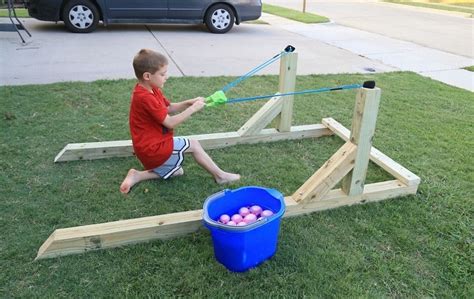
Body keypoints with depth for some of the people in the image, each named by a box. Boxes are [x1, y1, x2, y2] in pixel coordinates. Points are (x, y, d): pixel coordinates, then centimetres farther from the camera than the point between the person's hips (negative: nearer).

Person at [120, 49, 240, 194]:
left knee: (176, 171, 17)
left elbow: (170, 108, 14)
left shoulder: (150, 89, 6)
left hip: (151, 147, 10)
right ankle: (220, 175, 8)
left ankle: (138, 176, 9)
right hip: (153, 149, -10)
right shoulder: (145, 98, -25)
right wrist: (193, 109, -18)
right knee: (193, 145, -4)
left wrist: (189, 102, -2)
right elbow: (170, 123, -24)